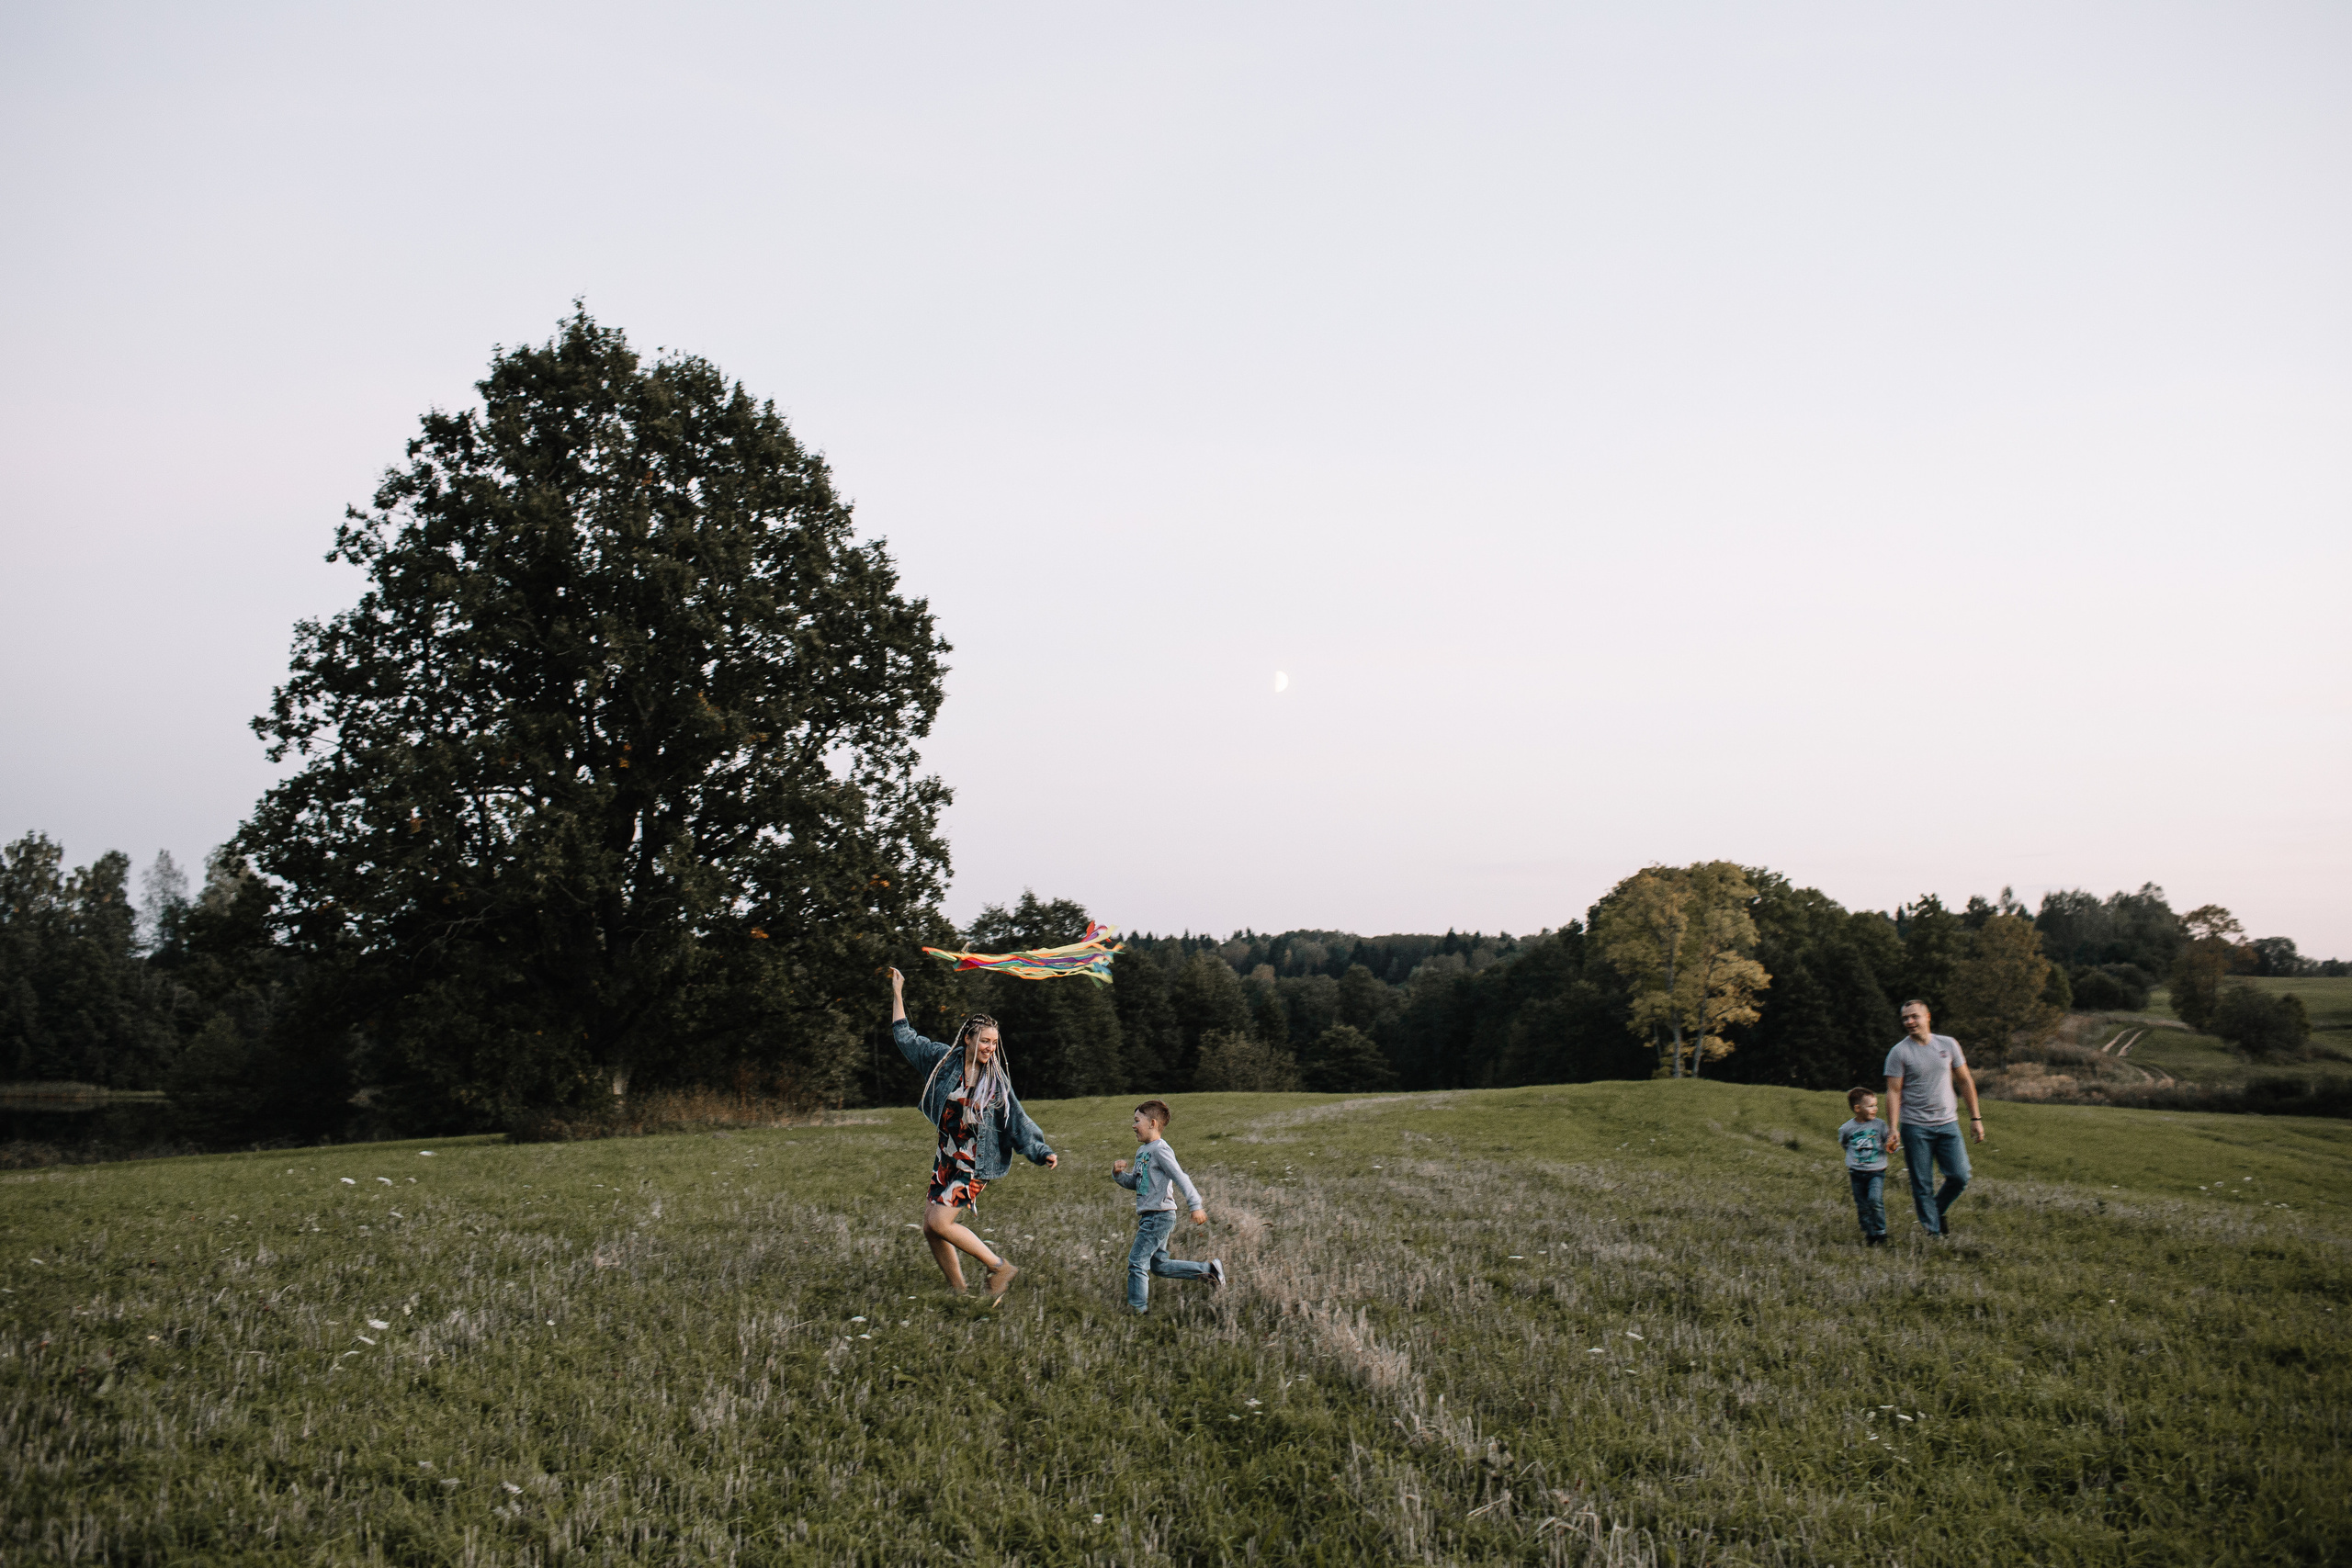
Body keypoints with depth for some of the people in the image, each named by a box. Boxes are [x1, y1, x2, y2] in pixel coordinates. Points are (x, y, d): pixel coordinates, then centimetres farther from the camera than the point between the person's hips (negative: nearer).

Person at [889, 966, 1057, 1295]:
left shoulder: (997, 1080, -6)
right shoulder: (945, 1059, 1)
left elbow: (1018, 1121, -3)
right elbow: (906, 1037, 13)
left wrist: (1042, 1152, -10)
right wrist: (897, 994, 14)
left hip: (975, 1163, -5)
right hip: (946, 1158, 5)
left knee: (940, 1223, -16)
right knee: (930, 1230, 4)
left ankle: (1000, 1267, -4)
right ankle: (957, 1289, 18)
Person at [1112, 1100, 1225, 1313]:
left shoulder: (1160, 1150, -13)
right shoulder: (1142, 1151, 16)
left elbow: (1181, 1178, -20)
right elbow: (1135, 1183, 23)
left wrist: (1195, 1205, -26)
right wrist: (1119, 1173, 4)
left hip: (1160, 1215, -10)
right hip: (1149, 1217, 10)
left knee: (1137, 1261, -7)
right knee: (1159, 1265, 14)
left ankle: (1137, 1309, 1)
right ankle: (1209, 1270, 19)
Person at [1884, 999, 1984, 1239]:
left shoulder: (1948, 1044, 7)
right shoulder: (1899, 1052, -2)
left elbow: (1965, 1081, 14)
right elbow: (1894, 1092, -5)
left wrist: (1976, 1117, 10)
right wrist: (1893, 1128, -13)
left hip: (1948, 1123, 3)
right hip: (1915, 1127, -3)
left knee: (1960, 1177, -3)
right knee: (1922, 1185, -2)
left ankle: (1940, 1209, 25)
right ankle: (1932, 1232, 10)